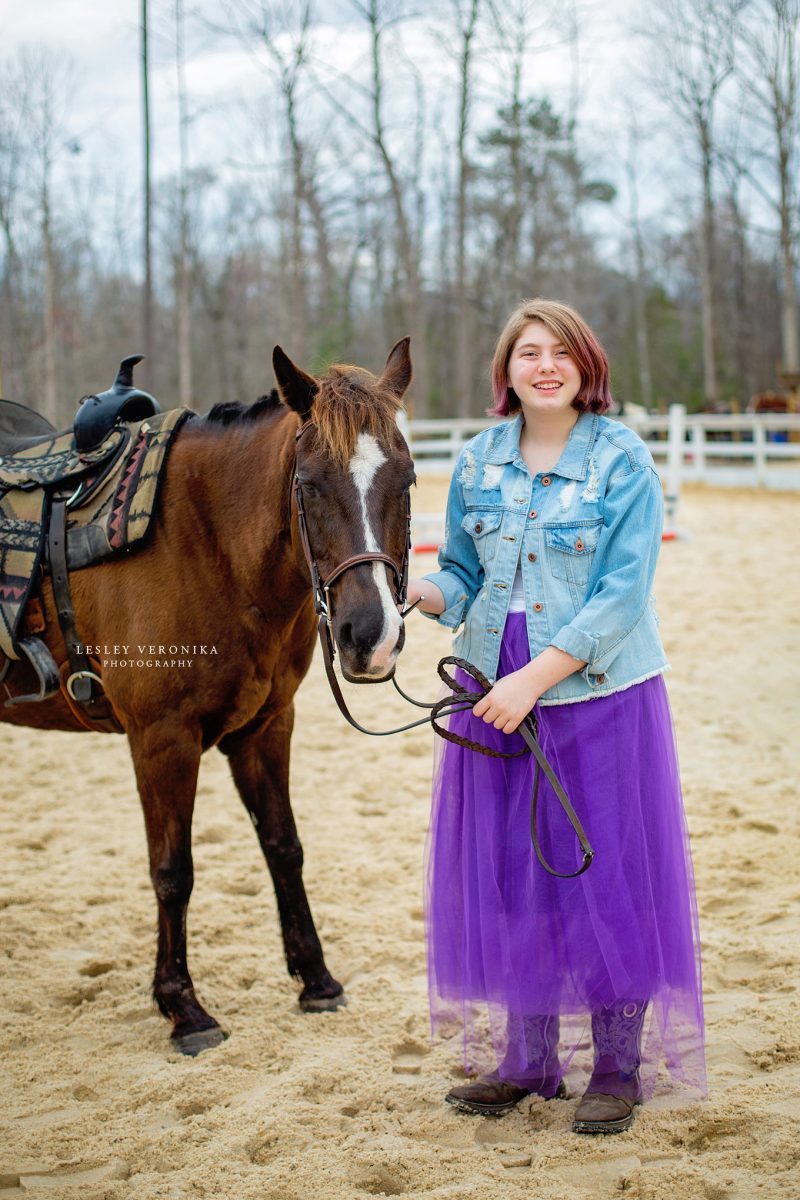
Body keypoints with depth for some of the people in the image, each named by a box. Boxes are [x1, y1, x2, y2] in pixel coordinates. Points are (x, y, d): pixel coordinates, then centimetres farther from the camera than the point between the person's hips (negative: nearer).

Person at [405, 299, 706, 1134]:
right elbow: (464, 579, 11)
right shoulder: (478, 462, 6)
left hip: (598, 691, -4)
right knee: (507, 876, 10)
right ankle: (527, 1059, 25)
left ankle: (617, 1067, 16)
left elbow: (623, 596, -14)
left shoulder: (623, 461, -8)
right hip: (495, 693, 5)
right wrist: (408, 590, -11)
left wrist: (535, 677, -20)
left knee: (604, 872, 2)